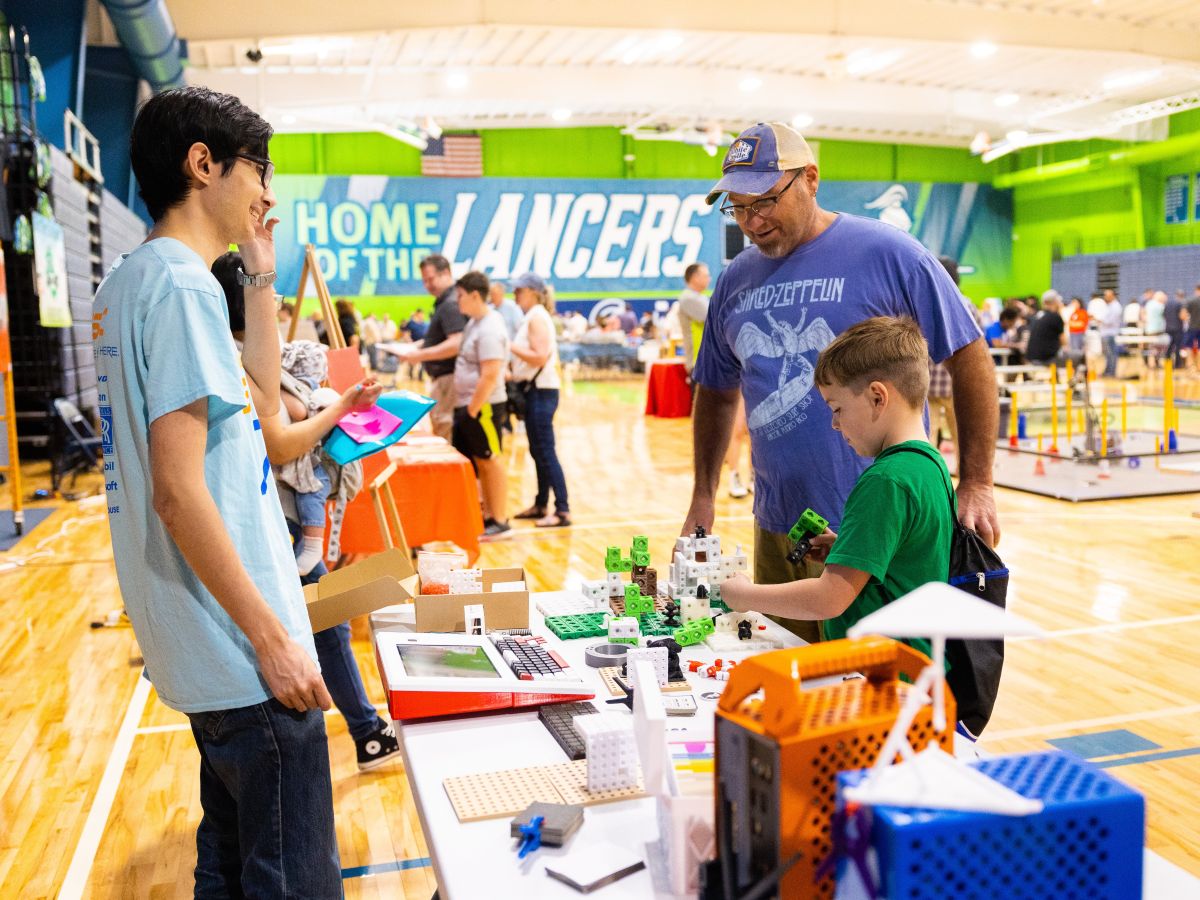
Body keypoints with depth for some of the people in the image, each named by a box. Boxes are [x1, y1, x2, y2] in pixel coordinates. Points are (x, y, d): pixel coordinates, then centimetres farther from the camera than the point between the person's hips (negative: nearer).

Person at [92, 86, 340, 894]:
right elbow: (178, 490, -23)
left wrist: (260, 280, 15)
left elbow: (260, 404, 20)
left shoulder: (129, 282, 13)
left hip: (210, 647, 10)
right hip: (245, 653, -10)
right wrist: (272, 637, -19)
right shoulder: (182, 286, -17)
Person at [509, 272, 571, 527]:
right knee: (538, 452, 14)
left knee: (546, 452, -10)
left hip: (541, 392, -10)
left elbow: (540, 357, -22)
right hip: (535, 391, 10)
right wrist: (514, 373, 12)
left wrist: (510, 346, -17)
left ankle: (562, 511, -9)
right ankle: (541, 505, 23)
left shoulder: (537, 317, -12)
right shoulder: (533, 317, 17)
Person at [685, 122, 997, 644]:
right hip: (777, 532, 5)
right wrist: (703, 497, 12)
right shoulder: (735, 281, 9)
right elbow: (716, 392, 19)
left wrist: (976, 486, -7)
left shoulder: (887, 253, -7)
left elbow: (970, 360, -3)